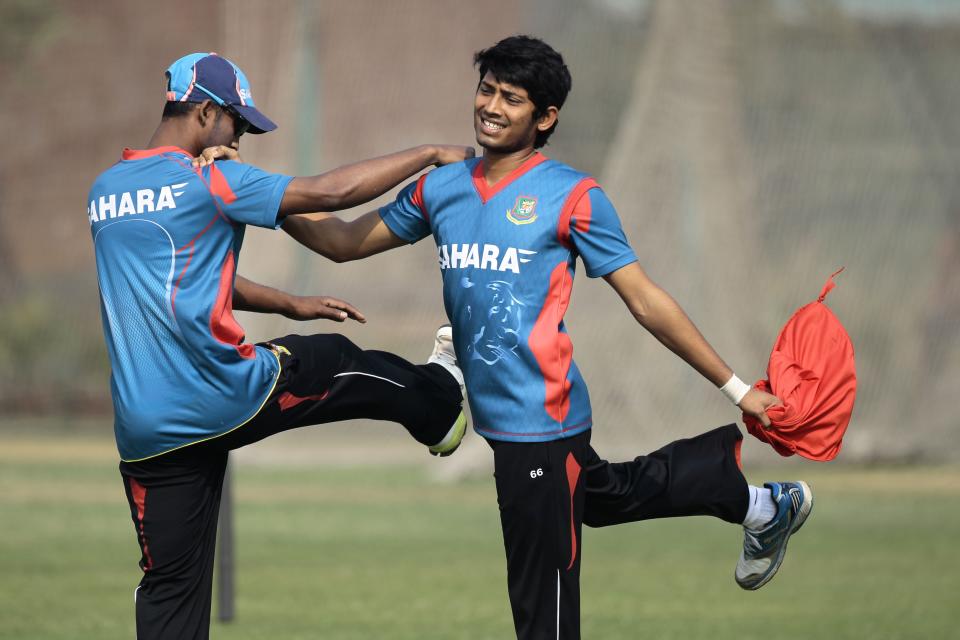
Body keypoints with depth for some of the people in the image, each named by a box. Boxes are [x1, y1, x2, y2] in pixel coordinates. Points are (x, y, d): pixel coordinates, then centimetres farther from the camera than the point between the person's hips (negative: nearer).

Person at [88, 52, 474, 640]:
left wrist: (290, 304, 28)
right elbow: (329, 192, -9)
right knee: (335, 362, 23)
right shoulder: (206, 181, -9)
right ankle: (439, 404, 49)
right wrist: (431, 155, 3)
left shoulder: (105, 192, 13)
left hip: (145, 431, 6)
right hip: (227, 398, -5)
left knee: (171, 589, 9)